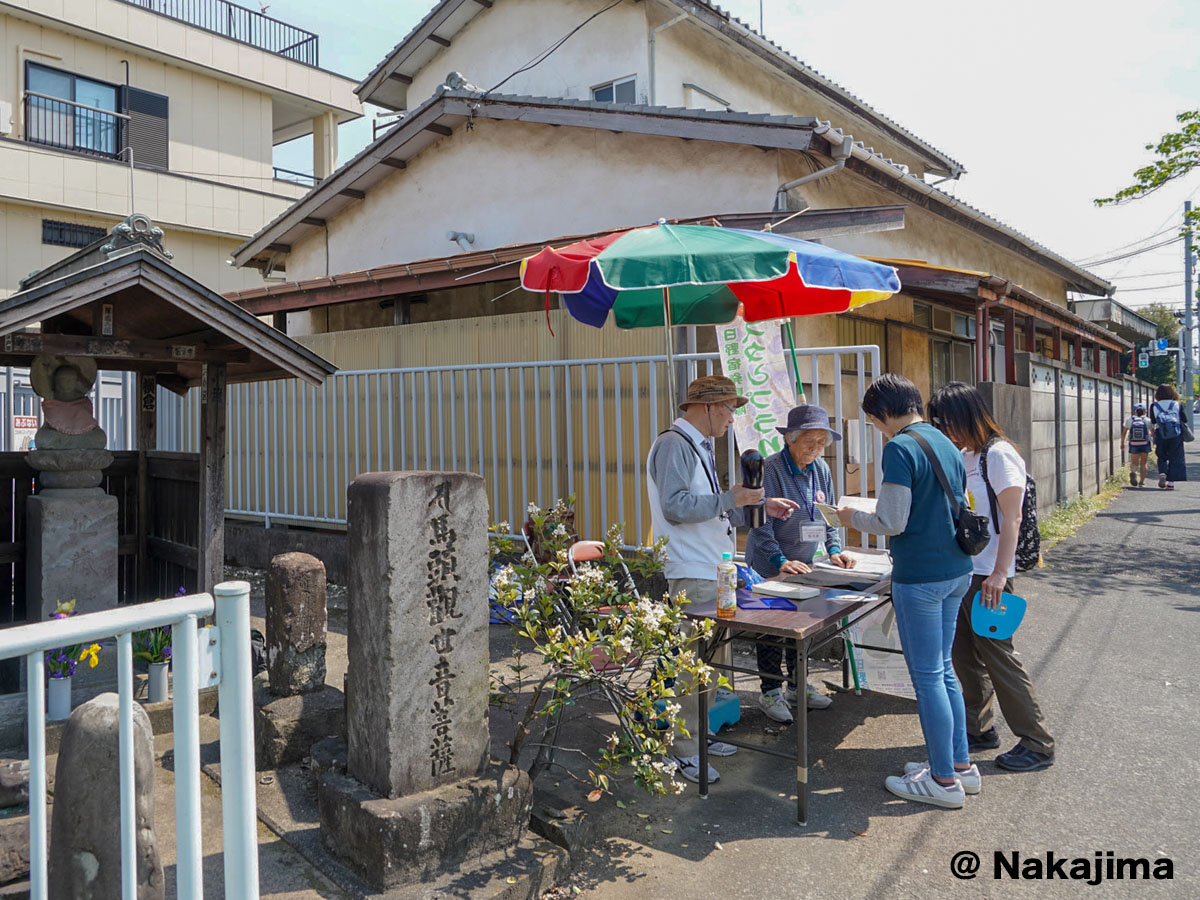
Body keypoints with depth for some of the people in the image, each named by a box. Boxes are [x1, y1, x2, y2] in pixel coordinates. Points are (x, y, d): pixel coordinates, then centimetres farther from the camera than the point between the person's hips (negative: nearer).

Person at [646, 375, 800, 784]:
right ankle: (684, 750, 4)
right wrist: (730, 499, -21)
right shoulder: (674, 445, -13)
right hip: (693, 572, -11)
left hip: (716, 569, 11)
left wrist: (761, 505, 17)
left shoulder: (701, 446, 19)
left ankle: (705, 733, 29)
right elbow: (676, 507, -23)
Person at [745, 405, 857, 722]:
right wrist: (781, 562, -28)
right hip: (769, 566, -7)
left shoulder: (821, 469, 3)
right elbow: (761, 524, -21)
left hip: (803, 563, 7)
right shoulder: (769, 470, -19)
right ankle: (771, 692, 15)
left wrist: (834, 550, -2)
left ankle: (797, 685, 31)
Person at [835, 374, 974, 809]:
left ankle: (944, 781, 14)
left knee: (927, 677, 3)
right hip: (956, 570, 9)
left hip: (919, 575, -9)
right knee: (943, 670, 19)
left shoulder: (900, 448, -16)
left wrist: (854, 518, 0)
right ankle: (961, 764, 29)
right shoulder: (946, 444, 11)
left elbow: (892, 522, -19)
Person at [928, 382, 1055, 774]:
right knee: (964, 653, 14)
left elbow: (1011, 519, -18)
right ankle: (979, 729, 29)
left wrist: (999, 573, -22)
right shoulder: (964, 456, 12)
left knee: (997, 654, -1)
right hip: (961, 570, 9)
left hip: (988, 575, -9)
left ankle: (1037, 744, 12)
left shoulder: (999, 455, -14)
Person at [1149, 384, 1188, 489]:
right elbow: (1184, 420, 3)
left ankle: (1162, 473, -13)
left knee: (1162, 457, 14)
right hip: (1176, 434, 0)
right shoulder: (1178, 404, 1)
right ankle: (1171, 482, 2)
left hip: (1160, 434, 0)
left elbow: (1153, 421, 5)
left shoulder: (1154, 406, 1)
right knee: (1175, 458, 6)